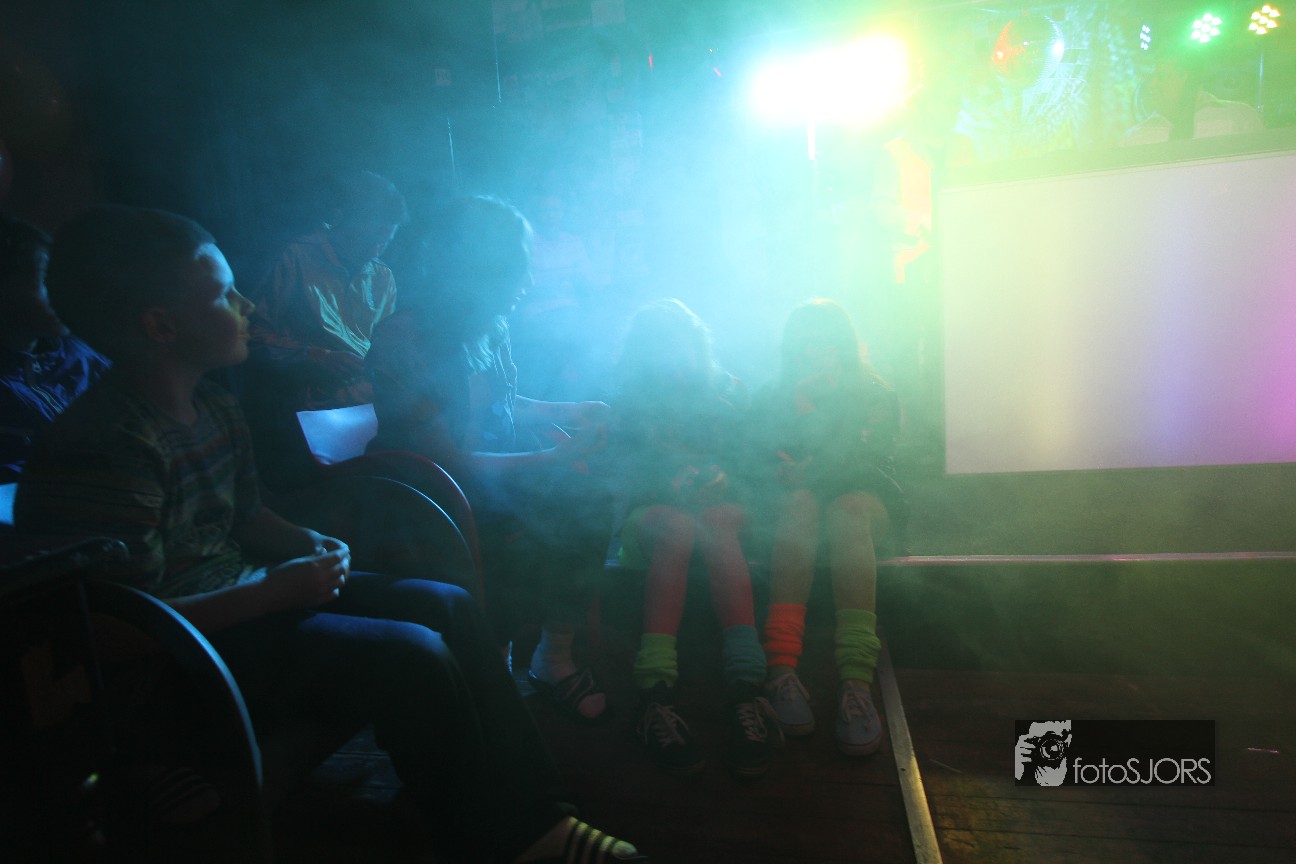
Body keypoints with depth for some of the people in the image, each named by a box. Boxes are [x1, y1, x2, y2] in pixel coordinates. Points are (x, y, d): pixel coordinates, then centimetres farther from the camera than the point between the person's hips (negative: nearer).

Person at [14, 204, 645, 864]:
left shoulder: (214, 408, 5)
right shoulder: (104, 450, -23)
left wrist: (311, 544, -1)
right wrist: (278, 592, -20)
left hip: (244, 590, 9)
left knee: (449, 607, -1)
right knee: (412, 655, -24)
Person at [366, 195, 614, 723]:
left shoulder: (490, 326, 1)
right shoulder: (404, 341, -21)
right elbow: (448, 462, -23)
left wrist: (565, 412, 3)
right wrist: (554, 457, -23)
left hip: (491, 470, 7)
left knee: (587, 502, -19)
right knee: (528, 536, -30)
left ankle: (555, 657, -5)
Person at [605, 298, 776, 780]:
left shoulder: (727, 389, 12)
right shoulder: (627, 397, 7)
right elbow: (622, 474, -2)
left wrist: (716, 479, -17)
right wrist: (676, 482, -19)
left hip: (714, 506, 1)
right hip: (648, 510, -1)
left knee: (715, 523, -34)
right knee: (677, 525, -36)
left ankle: (746, 684, -45)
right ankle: (656, 691, -44)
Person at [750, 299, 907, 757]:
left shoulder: (875, 394, 9)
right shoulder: (773, 397, 13)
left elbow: (865, 458, -7)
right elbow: (769, 461, -2)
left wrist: (809, 470, -15)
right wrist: (801, 408, -12)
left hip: (867, 500, 0)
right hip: (791, 507, 1)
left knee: (847, 507, -36)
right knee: (801, 501, -35)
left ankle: (856, 681, -51)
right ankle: (781, 669, -49)